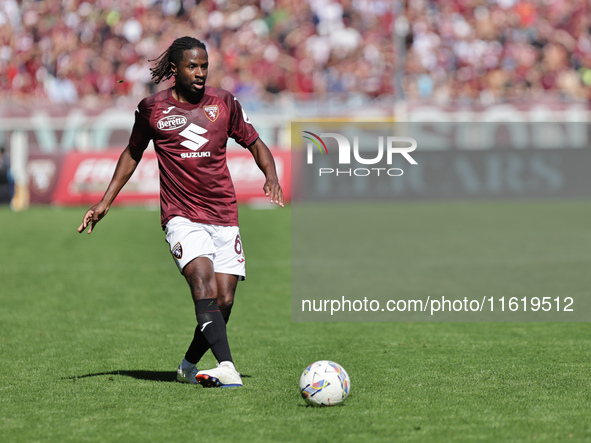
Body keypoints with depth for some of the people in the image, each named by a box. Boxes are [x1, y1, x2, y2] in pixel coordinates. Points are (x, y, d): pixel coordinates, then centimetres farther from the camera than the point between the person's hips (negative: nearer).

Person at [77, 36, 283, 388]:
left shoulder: (223, 102, 7)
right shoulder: (153, 108, 4)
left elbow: (255, 144, 17)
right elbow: (133, 153, 19)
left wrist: (271, 175, -4)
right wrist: (106, 202, 15)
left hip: (225, 216, 3)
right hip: (181, 216, -3)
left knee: (224, 301, -5)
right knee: (204, 282, -26)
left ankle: (189, 365, 20)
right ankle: (227, 368, -38)